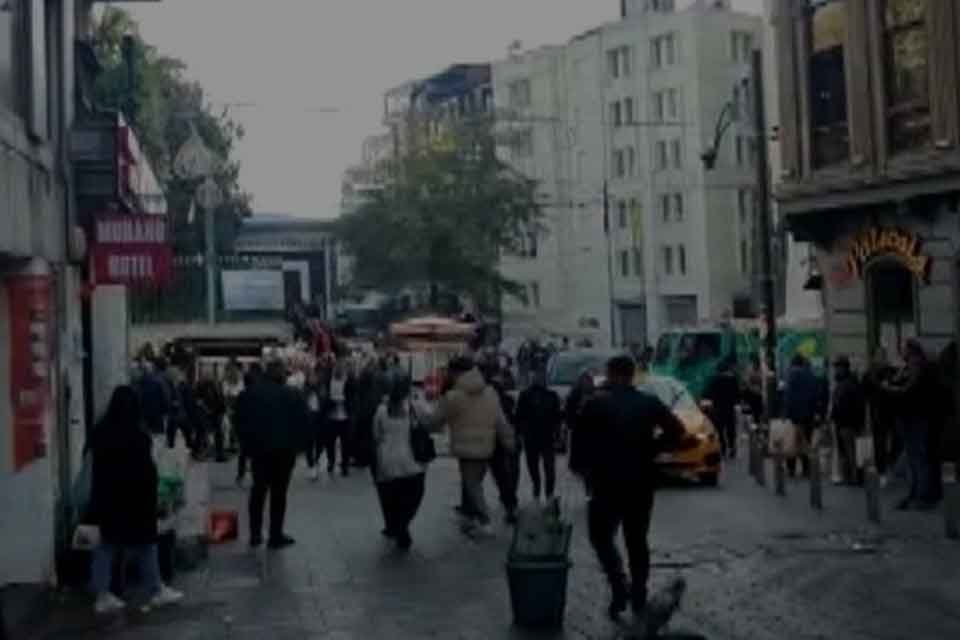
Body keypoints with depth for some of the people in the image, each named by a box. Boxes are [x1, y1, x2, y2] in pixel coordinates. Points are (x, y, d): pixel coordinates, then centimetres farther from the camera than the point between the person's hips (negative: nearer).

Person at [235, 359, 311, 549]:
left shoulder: (249, 394, 2)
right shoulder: (293, 395, -7)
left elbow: (241, 422, 2)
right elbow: (303, 424, -8)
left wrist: (247, 446, 7)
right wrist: (298, 445, 1)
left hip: (259, 449, 3)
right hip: (285, 450, -3)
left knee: (258, 490, 15)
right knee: (279, 492, 2)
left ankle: (255, 535, 14)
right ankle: (276, 536, 3)